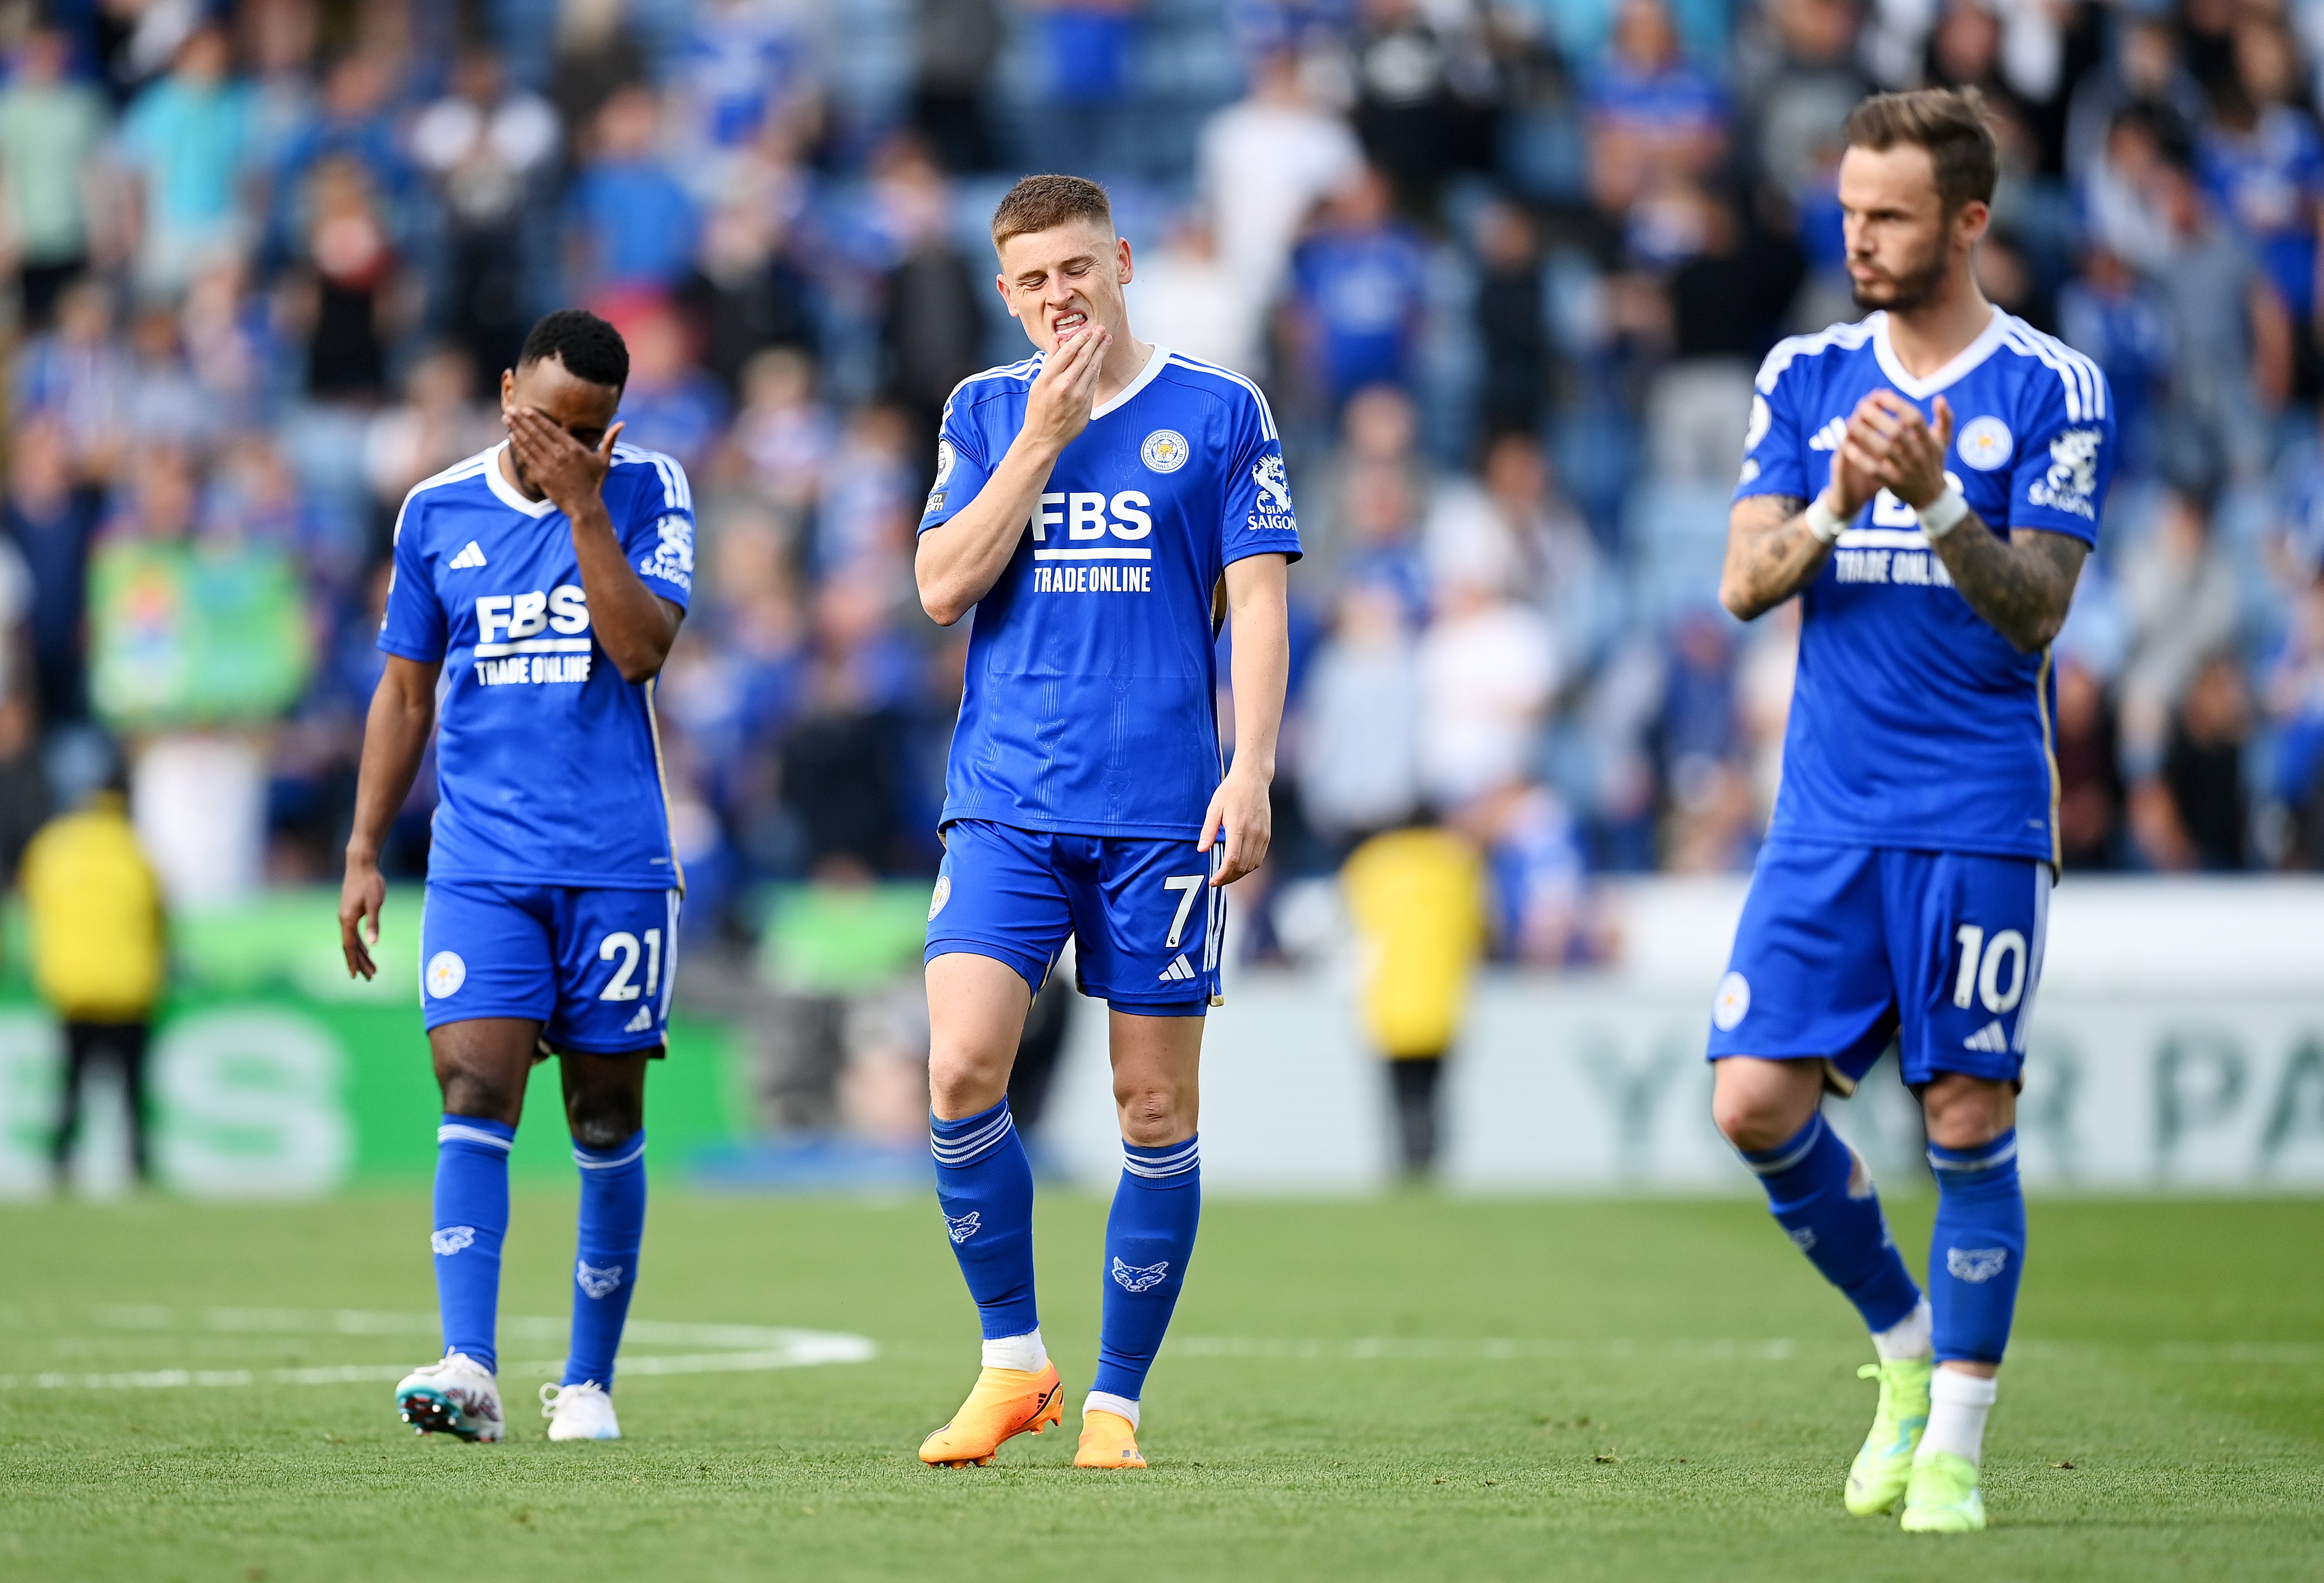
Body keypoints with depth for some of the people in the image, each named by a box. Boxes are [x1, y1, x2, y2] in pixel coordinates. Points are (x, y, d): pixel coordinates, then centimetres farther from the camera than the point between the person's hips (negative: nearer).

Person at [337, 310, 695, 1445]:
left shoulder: (646, 493, 1)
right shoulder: (437, 511, 7)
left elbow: (641, 649, -13)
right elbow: (405, 692, 13)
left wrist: (583, 505, -15)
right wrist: (364, 854, 8)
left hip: (617, 861, -1)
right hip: (480, 866, 1)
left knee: (606, 1118, 4)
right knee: (474, 1094, -14)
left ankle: (587, 1381, 16)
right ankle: (468, 1373, -23)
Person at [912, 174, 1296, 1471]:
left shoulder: (1220, 413, 4)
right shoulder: (987, 412, 11)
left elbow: (1258, 606, 2)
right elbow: (942, 589, 1)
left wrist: (1251, 773, -9)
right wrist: (1044, 440, -5)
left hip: (1161, 814, -1)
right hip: (1006, 807, 1)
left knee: (1157, 1110, 0)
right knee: (962, 1068, -14)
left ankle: (1115, 1400, 11)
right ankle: (1014, 1362, 2)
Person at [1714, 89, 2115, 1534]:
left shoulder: (2054, 390, -2)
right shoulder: (1806, 378, 9)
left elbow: (2037, 608, -9)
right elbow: (1746, 581, 2)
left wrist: (1936, 502, -25)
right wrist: (1839, 504, -17)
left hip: (1980, 820, -4)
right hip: (1827, 815, 4)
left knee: (1969, 1125, -4)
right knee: (1758, 1104, -4)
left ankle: (1954, 1446, 6)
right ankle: (1907, 1347, 20)